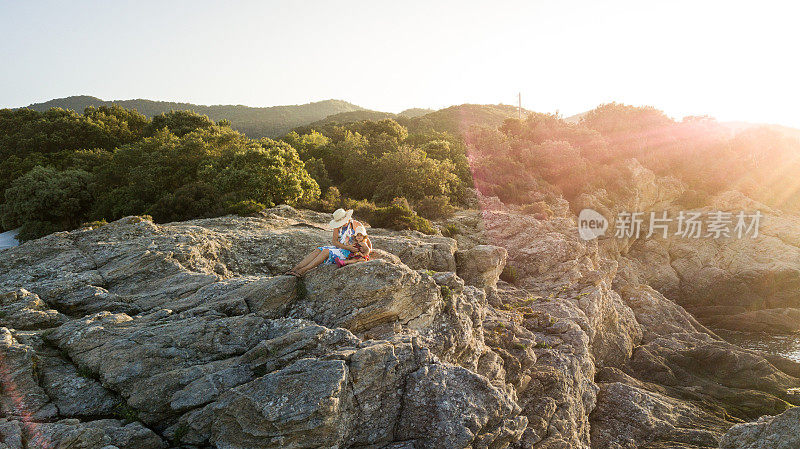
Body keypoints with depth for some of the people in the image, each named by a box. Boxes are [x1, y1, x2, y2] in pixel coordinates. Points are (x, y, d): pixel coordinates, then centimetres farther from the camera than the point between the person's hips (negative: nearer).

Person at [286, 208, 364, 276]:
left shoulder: (357, 225, -3)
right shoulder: (338, 226, 5)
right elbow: (334, 241, -4)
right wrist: (347, 247, -19)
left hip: (348, 252, -5)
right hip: (336, 248, 5)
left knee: (326, 251, -29)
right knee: (318, 250, -20)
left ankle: (304, 270, -36)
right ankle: (295, 268, -29)